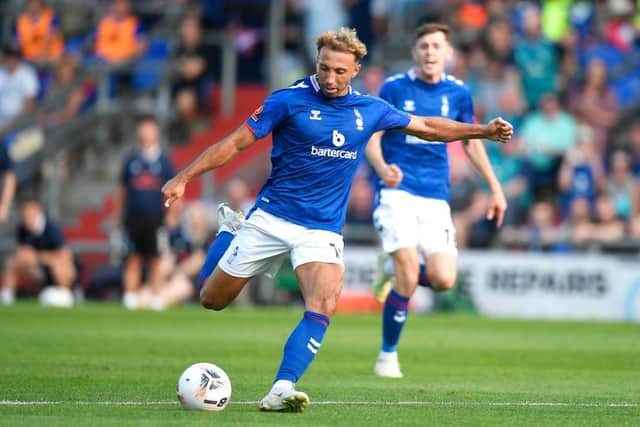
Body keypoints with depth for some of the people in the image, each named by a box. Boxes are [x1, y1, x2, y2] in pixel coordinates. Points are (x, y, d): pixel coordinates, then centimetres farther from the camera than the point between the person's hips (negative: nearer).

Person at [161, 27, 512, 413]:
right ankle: (231, 229, 36)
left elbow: (427, 127, 18)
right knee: (212, 298, 8)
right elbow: (236, 143, -7)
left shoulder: (369, 110, 3)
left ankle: (281, 391, -29)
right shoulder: (290, 100, -9)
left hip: (323, 230, 2)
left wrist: (484, 131, 10)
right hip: (271, 219, -2)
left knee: (323, 306, -25)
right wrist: (184, 178, -13)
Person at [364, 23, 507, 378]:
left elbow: (472, 142, 19)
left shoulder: (458, 93, 6)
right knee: (409, 275, -17)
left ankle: (394, 272, 23)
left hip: (436, 198, 3)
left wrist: (496, 188, 15)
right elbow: (372, 138, -3)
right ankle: (388, 355, 1)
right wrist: (383, 169, -24)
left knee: (444, 280, -10)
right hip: (397, 191, -3)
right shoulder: (394, 88, -3)